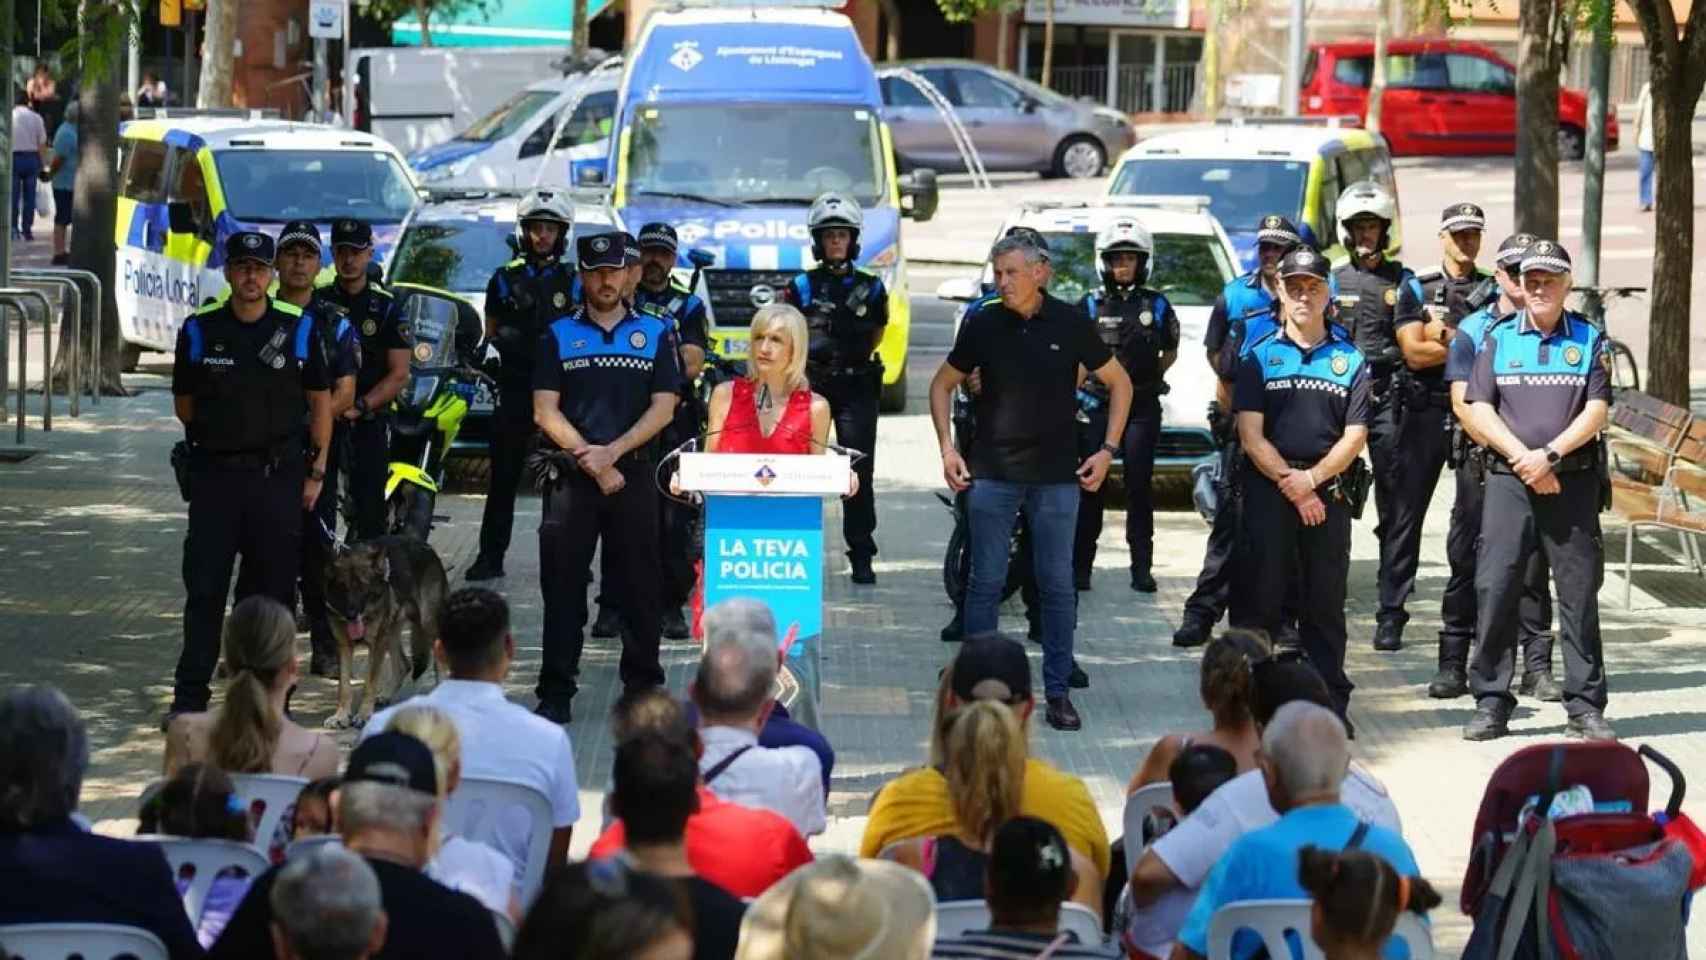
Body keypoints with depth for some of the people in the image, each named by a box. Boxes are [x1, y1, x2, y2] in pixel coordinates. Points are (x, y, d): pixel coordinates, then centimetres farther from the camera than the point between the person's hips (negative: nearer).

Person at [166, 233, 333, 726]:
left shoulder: (298, 328, 1)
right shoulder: (199, 330, 2)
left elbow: (320, 402, 6)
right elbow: (184, 404, 12)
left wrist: (316, 472, 2)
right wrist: (219, 435, 6)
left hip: (279, 474, 0)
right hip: (215, 475, 0)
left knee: (276, 587, 5)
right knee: (204, 588, -1)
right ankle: (189, 697, 3)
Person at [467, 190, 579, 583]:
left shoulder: (573, 282, 10)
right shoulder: (505, 279, 11)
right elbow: (491, 332, 15)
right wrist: (503, 341, -3)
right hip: (515, 388, 1)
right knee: (504, 476, -1)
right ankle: (491, 555, 2)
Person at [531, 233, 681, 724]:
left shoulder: (655, 333, 9)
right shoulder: (559, 335, 8)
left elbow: (663, 408, 2)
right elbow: (545, 411, 1)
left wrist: (612, 451, -11)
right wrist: (590, 461, -10)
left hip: (635, 475, 0)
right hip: (570, 476, 0)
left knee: (640, 585, 2)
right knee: (563, 586, -1)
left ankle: (643, 686, 10)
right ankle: (556, 693, 3)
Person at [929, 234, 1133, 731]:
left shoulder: (1070, 324, -3)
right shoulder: (983, 324, 0)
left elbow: (1119, 383, 9)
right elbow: (942, 383, 12)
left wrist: (1107, 450, 2)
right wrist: (947, 448, 2)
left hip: (1057, 476, 0)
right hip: (992, 473, 0)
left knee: (1057, 585, 3)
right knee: (986, 582, 2)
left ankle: (1058, 691, 11)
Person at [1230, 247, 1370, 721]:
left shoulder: (1350, 360, 10)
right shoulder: (1260, 356, 6)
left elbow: (1355, 435, 4)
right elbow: (1251, 435, -1)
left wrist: (1312, 478, -10)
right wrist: (1290, 485, -10)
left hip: (1328, 489, 1)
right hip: (1267, 488, -1)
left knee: (1326, 602, 4)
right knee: (1258, 597, -3)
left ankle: (1331, 702, 9)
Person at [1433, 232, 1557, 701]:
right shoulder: (1473, 330, 6)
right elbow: (1463, 403, -1)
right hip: (1480, 461, 0)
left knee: (1532, 566, 1)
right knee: (1466, 562, 2)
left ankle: (1537, 668, 5)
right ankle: (1453, 666, 7)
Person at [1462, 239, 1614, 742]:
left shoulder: (1590, 339, 7)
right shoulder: (1498, 338, 9)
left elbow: (1597, 411, -2)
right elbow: (1479, 409, 1)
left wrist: (1550, 455, -14)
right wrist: (1523, 458, -11)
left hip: (1573, 480, 0)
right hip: (1508, 479, 0)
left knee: (1579, 592, 1)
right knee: (1494, 588, -5)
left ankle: (1586, 708, 5)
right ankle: (1491, 704, 1)